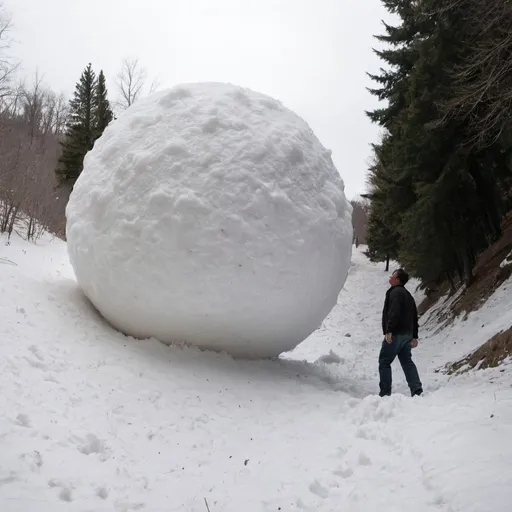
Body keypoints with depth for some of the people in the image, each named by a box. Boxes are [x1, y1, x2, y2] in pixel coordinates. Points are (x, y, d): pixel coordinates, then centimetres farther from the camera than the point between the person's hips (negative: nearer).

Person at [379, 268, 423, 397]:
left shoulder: (395, 292, -10)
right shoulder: (408, 294, 20)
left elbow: (394, 312, -24)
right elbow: (414, 316, 21)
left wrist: (389, 330, -28)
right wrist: (414, 336, 23)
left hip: (395, 334, -9)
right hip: (407, 334, 9)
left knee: (384, 362, -2)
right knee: (407, 361, 11)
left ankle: (385, 392, -3)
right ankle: (417, 389, 3)